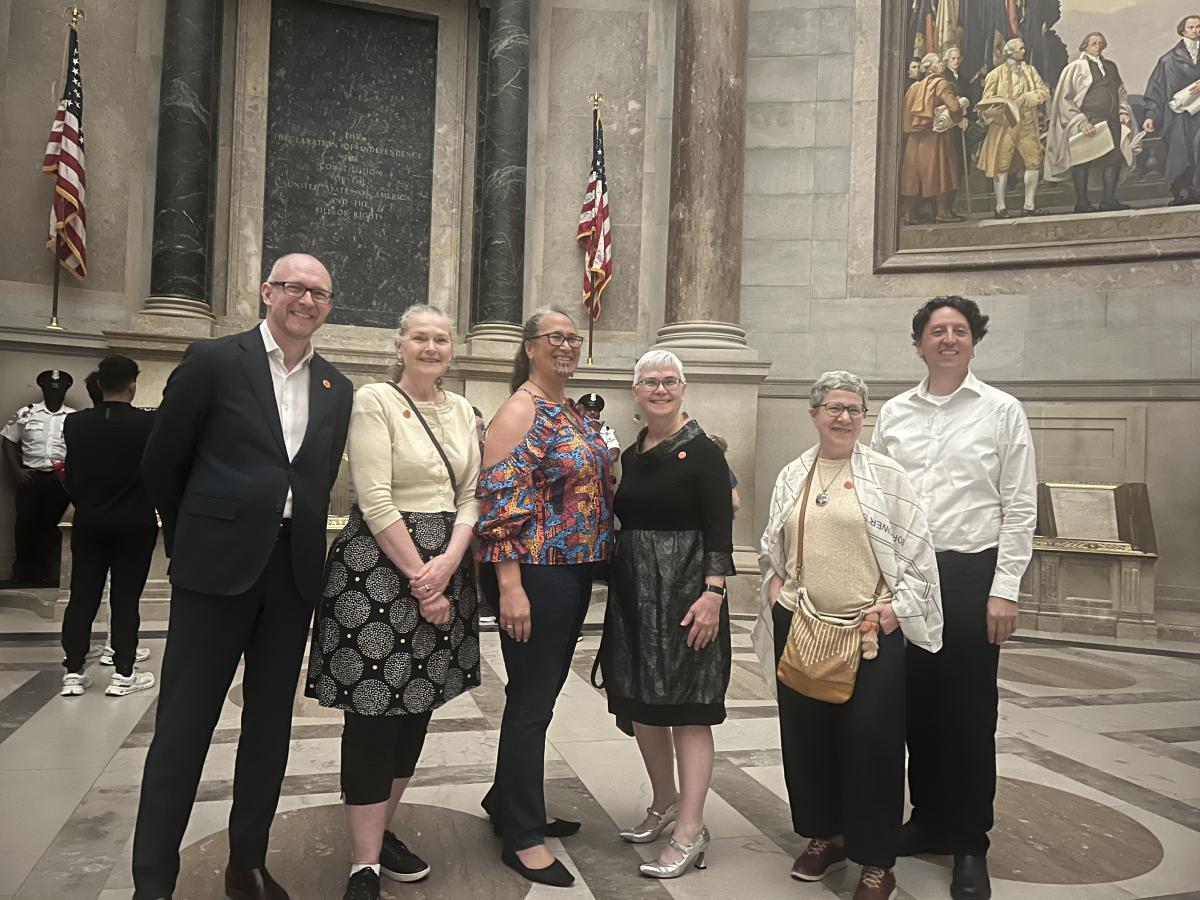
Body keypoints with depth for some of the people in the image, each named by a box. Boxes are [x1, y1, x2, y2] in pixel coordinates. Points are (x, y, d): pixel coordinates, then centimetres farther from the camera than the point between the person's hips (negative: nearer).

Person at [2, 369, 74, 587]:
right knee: (25, 523, 1)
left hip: (61, 479, 0)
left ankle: (47, 574, 14)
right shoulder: (25, 413, 6)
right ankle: (22, 572, 15)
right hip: (30, 476, 0)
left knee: (51, 525, 5)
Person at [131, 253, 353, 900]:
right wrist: (194, 540, 9)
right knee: (184, 724, 2)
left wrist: (302, 544, 10)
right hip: (217, 566, -4)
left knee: (270, 723, 12)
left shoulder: (336, 388, 10)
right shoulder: (213, 361, -2)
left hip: (294, 573, 4)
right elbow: (161, 463, 3)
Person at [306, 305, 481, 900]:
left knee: (417, 707, 12)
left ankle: (382, 831, 29)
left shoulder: (462, 410, 12)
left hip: (446, 566, 6)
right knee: (373, 710, -2)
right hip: (379, 566, -6)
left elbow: (472, 494, 8)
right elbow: (375, 500, -14)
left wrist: (448, 563, -9)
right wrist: (419, 578, -14)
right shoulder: (374, 401, -7)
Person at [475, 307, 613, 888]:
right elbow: (500, 499, -19)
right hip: (536, 574, -9)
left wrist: (594, 563, 15)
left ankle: (508, 802, 35)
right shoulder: (520, 410, -12)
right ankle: (523, 836, 15)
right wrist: (510, 585, -23)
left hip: (575, 573, 9)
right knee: (532, 702, 1)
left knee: (540, 692, 18)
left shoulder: (575, 412, 15)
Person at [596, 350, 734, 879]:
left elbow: (719, 529, -12)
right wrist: (618, 585, 11)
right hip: (633, 591, 7)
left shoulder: (702, 452, -7)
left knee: (685, 707, -3)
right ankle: (665, 802, 32)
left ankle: (690, 832, 5)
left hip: (686, 591, -7)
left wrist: (713, 594, -21)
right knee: (640, 702, 13)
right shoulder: (630, 456, 12)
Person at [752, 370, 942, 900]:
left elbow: (916, 548, -2)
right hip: (801, 628, 4)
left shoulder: (886, 476, -2)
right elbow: (771, 548, 19)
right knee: (805, 733, 11)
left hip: (872, 629, -4)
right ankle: (823, 834, 31)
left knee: (870, 739, 0)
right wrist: (775, 584, 4)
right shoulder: (791, 477, 9)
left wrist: (899, 604, -10)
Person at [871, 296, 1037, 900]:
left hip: (970, 574, -3)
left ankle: (970, 845, 21)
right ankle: (928, 820, 30)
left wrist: (1004, 591, -8)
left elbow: (1020, 508, -3)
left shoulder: (1002, 411, -1)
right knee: (918, 707, 11)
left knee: (969, 714, 5)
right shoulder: (893, 414, 7)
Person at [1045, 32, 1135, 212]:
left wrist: (1124, 113, 6)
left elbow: (1121, 92, 24)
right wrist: (1081, 122, -15)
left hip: (1111, 122, 5)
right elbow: (1065, 99, -6)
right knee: (1082, 162, -4)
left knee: (1115, 158, -1)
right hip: (1086, 122, -5)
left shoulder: (1110, 66, 19)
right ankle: (1081, 202, 2)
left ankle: (1109, 200, 5)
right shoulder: (1076, 67, 1)